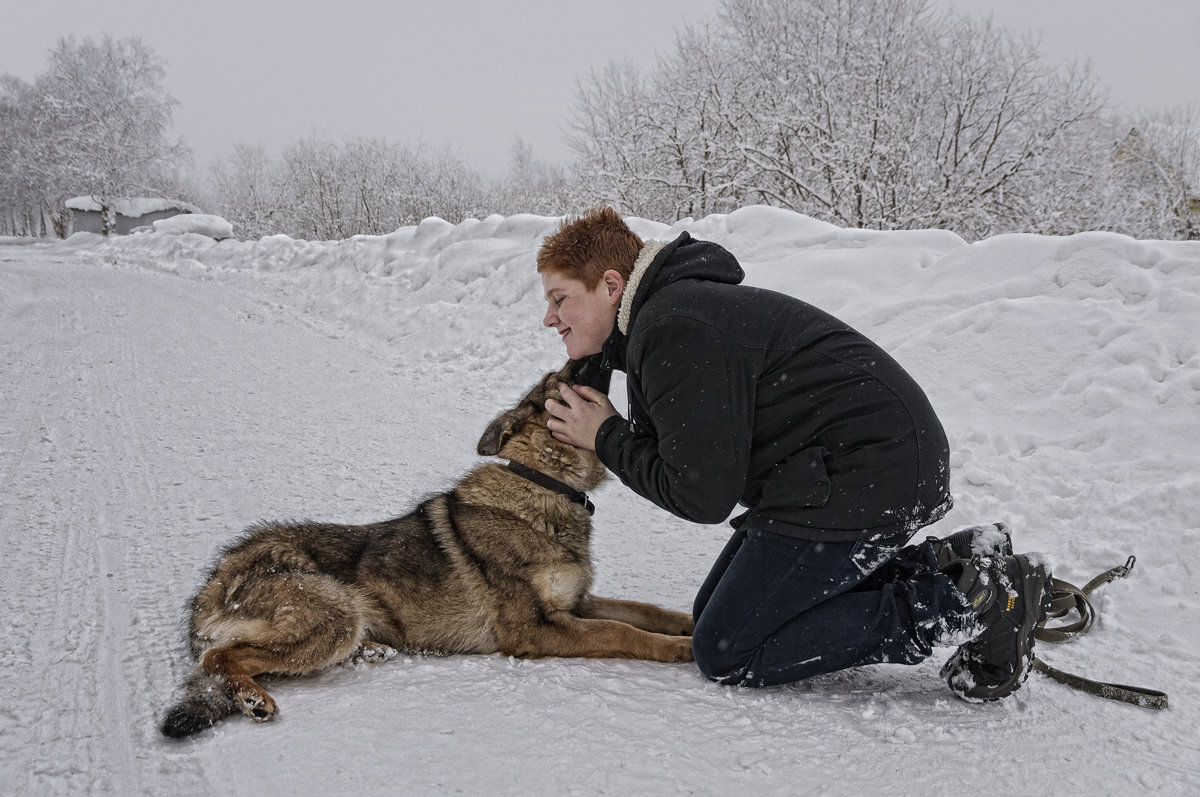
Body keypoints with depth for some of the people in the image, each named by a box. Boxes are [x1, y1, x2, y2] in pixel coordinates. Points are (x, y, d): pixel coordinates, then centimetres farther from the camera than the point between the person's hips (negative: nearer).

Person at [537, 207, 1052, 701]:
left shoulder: (675, 330, -18)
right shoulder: (670, 308, 15)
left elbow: (704, 496, -18)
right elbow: (696, 458, 15)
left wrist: (607, 438, -5)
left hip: (866, 476, -11)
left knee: (725, 653, -4)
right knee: (713, 613, 16)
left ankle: (966, 603, -9)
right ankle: (943, 567, 9)